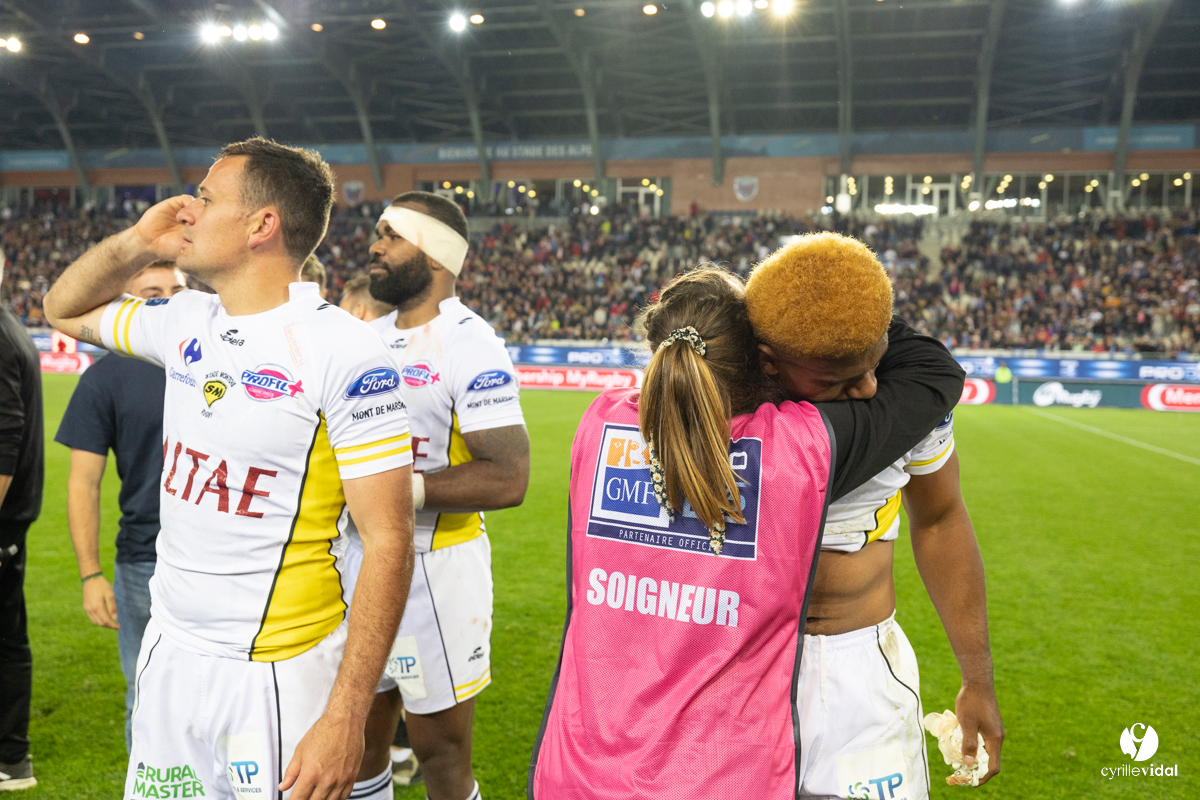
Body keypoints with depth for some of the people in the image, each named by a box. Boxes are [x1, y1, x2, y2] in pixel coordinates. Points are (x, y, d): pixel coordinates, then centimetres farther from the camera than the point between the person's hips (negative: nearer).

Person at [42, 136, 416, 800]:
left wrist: (345, 720, -21)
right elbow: (65, 310, 24)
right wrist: (136, 242, 4)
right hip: (168, 654, 7)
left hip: (277, 672, -6)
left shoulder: (343, 351, -18)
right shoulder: (184, 323, 3)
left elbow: (387, 541, -19)